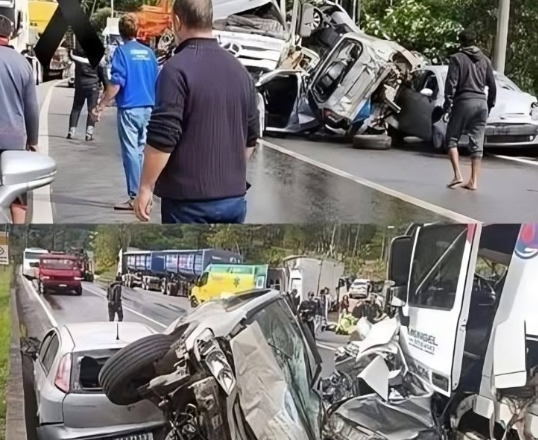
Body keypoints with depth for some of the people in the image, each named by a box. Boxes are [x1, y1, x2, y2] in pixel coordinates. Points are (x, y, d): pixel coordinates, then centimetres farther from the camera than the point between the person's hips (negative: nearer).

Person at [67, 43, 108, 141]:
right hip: (93, 85, -2)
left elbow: (71, 55, 20)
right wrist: (106, 86, 1)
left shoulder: (76, 54, -5)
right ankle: (89, 133, -6)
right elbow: (102, 71, -5)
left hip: (80, 85, 2)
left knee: (76, 108, 14)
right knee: (92, 110, 2)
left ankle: (71, 132, 11)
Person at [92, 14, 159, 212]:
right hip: (147, 108, 6)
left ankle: (135, 197, -4)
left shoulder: (122, 51, -7)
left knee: (131, 152, -3)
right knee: (140, 151, 13)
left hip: (129, 108, -5)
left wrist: (101, 106, -11)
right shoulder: (148, 52, 9)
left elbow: (116, 83, -15)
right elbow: (156, 82, 15)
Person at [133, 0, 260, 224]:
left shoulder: (177, 69, -14)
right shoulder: (240, 70, 9)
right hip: (234, 196, 7)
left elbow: (162, 138, -18)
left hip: (188, 198, -6)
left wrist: (146, 187, -8)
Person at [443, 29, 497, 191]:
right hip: (481, 103, 4)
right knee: (477, 144, 5)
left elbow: (451, 84, -9)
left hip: (463, 101, -4)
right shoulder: (485, 60, 13)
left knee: (452, 139, 7)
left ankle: (458, 175, -7)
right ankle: (473, 181, 4)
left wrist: (448, 105, -4)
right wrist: (490, 105, 22)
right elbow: (492, 86, 13)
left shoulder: (457, 58, -1)